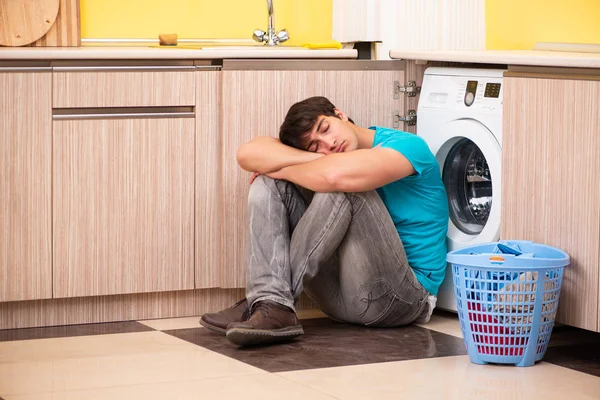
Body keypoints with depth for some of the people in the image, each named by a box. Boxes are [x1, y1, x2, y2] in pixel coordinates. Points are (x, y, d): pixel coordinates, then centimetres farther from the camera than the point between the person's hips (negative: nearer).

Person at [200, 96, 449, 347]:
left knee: (344, 187, -27)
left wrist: (283, 169, -11)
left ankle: (274, 299, -22)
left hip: (403, 295, -6)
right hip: (338, 295, 6)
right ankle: (272, 305, -23)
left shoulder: (408, 146, -10)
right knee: (269, 182, -4)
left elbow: (334, 175, -31)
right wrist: (315, 159, -19)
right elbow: (248, 153, -7)